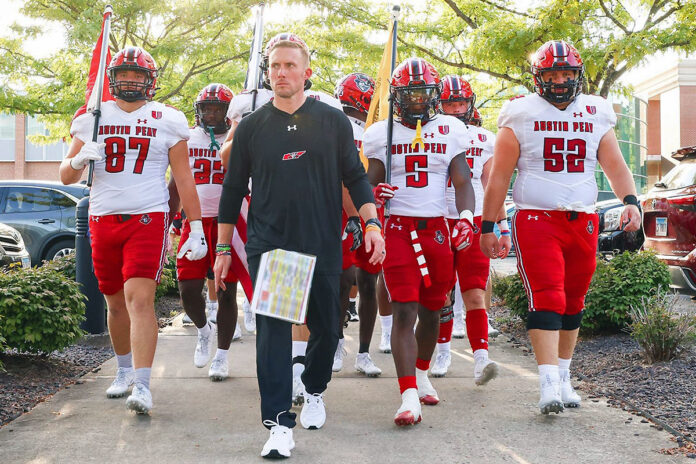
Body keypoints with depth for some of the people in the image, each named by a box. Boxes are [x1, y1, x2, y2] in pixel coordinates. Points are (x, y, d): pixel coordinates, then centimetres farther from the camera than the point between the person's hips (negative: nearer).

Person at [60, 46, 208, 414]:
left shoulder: (168, 121, 4)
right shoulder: (92, 118, 9)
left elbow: (184, 179, 6)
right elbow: (66, 176, 12)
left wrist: (196, 228, 1)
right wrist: (80, 159, -11)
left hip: (148, 218, -3)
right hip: (103, 218, 3)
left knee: (140, 300, -16)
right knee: (116, 304, 11)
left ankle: (141, 386, -18)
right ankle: (125, 371, 30)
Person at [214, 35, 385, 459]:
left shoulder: (333, 121, 6)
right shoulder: (252, 127, 7)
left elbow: (355, 176, 9)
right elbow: (233, 189, 12)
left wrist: (372, 222, -5)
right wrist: (223, 248, 11)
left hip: (322, 246, 1)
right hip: (268, 246, 0)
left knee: (326, 328, 7)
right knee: (273, 332, -7)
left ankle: (314, 391, 35)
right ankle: (280, 423, -4)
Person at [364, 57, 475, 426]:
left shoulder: (450, 131, 9)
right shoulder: (381, 133, 7)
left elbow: (463, 181, 5)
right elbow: (370, 181, 10)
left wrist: (466, 217, -12)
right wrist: (372, 194, -14)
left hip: (438, 228, 2)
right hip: (398, 229, -2)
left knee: (431, 309, 11)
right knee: (404, 311, -11)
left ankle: (422, 375, 34)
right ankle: (409, 396, -16)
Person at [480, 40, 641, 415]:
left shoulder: (595, 115, 11)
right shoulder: (521, 116, 1)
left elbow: (615, 165, 8)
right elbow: (499, 176, 3)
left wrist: (630, 200, -11)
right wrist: (487, 227, 0)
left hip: (583, 221, 4)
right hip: (536, 219, -4)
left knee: (573, 303, 9)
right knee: (547, 298, -14)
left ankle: (563, 378, 21)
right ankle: (549, 384, -17)